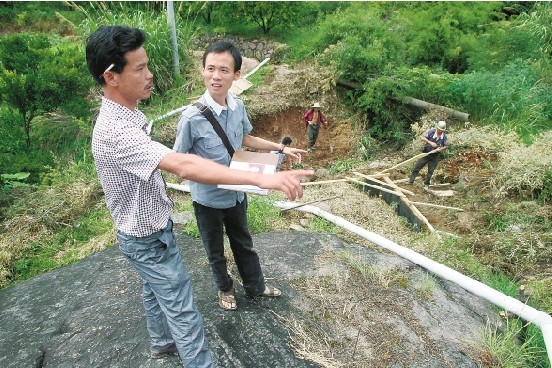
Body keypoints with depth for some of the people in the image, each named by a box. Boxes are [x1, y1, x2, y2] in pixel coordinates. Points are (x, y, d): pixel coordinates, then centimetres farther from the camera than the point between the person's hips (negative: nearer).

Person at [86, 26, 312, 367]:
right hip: (149, 239, -10)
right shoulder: (115, 131, -34)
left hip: (150, 228, 10)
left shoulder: (125, 114, -2)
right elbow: (183, 165, -48)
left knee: (155, 290, 29)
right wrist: (262, 179, -53)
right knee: (184, 312, 4)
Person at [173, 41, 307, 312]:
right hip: (208, 198, -4)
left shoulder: (238, 106, -9)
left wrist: (281, 148, 4)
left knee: (243, 243, 25)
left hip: (236, 193, 5)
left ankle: (255, 286, 48)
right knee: (215, 250, 20)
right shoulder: (192, 117, -26)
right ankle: (225, 289, 48)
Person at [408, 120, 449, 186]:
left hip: (435, 156, 1)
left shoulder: (444, 137, -7)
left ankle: (426, 184, 23)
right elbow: (422, 137, -16)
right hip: (426, 153, -1)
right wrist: (430, 142, -24)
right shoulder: (431, 132, -14)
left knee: (430, 171, 8)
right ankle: (410, 181, 9)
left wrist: (440, 149, -15)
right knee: (417, 167, -1)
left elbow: (446, 146, 5)